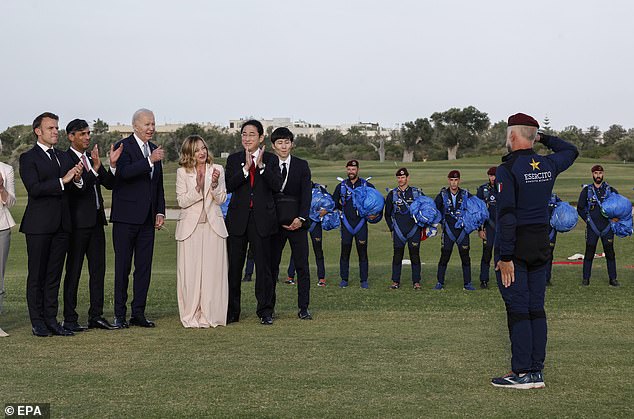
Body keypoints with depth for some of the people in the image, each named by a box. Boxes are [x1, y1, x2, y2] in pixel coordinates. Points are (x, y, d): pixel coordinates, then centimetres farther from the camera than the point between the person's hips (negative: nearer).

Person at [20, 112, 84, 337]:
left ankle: (51, 320, 14)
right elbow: (34, 188, -17)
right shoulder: (28, 158, -4)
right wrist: (62, 181, -22)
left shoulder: (64, 157, 15)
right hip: (39, 225, -6)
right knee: (36, 275, 2)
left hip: (61, 224, 6)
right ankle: (37, 322, 8)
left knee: (54, 274, 9)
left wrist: (77, 179, -9)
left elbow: (74, 189, 13)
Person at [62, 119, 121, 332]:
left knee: (98, 269, 9)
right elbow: (76, 188, -21)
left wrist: (112, 164, -6)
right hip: (78, 222, -7)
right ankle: (69, 319, 7)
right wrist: (94, 168, -30)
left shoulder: (92, 157, 12)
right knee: (73, 270, 0)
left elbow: (109, 184, 10)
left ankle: (96, 315, 16)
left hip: (96, 221, 7)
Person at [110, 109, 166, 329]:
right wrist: (150, 161, -34)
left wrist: (160, 211, 11)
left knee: (144, 267, 6)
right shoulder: (123, 146, -6)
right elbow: (124, 172, -25)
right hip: (126, 217, -6)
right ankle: (119, 314, 6)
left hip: (147, 218, 6)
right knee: (122, 267, 0)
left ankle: (138, 313, 13)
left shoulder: (154, 149, 14)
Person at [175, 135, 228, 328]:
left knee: (213, 271, -1)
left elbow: (221, 199, 3)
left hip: (213, 226, 1)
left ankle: (211, 315, 7)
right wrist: (198, 188, -18)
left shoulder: (217, 169, 6)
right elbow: (182, 201, -4)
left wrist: (214, 184, -15)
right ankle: (192, 316, 6)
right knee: (190, 272, -2)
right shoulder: (182, 172, 2)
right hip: (190, 227, -1)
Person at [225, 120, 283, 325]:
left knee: (263, 266, 3)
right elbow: (229, 185, -8)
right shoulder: (234, 159, 7)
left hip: (262, 219, -1)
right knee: (233, 266, 5)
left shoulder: (271, 159, 4)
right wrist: (246, 167, -17)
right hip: (238, 219, 1)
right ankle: (231, 311, 15)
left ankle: (265, 311, 13)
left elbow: (277, 186, -10)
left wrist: (261, 165, -17)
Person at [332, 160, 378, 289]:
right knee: (345, 253, 2)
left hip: (361, 223, -1)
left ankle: (364, 280, 5)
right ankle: (344, 279, 11)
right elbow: (334, 202, 21)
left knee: (362, 253, -1)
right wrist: (343, 209, 12)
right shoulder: (341, 186, 8)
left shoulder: (366, 185, 3)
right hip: (346, 223, 1)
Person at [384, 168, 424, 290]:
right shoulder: (392, 194, 7)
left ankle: (416, 281, 7)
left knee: (415, 256, 0)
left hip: (414, 229, -1)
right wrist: (392, 228, 9)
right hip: (398, 231, 1)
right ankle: (395, 281, 9)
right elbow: (387, 214, 15)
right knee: (397, 256, 1)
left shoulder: (417, 192, 3)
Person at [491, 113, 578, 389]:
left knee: (517, 309, -4)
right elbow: (571, 151, 29)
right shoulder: (548, 165, 5)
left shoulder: (507, 169, -13)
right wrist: (544, 138, 28)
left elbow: (507, 215, -19)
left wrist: (506, 257, -19)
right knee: (536, 308, 9)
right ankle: (536, 371, 12)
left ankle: (523, 373, -3)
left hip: (514, 245, -6)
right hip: (541, 244, 6)